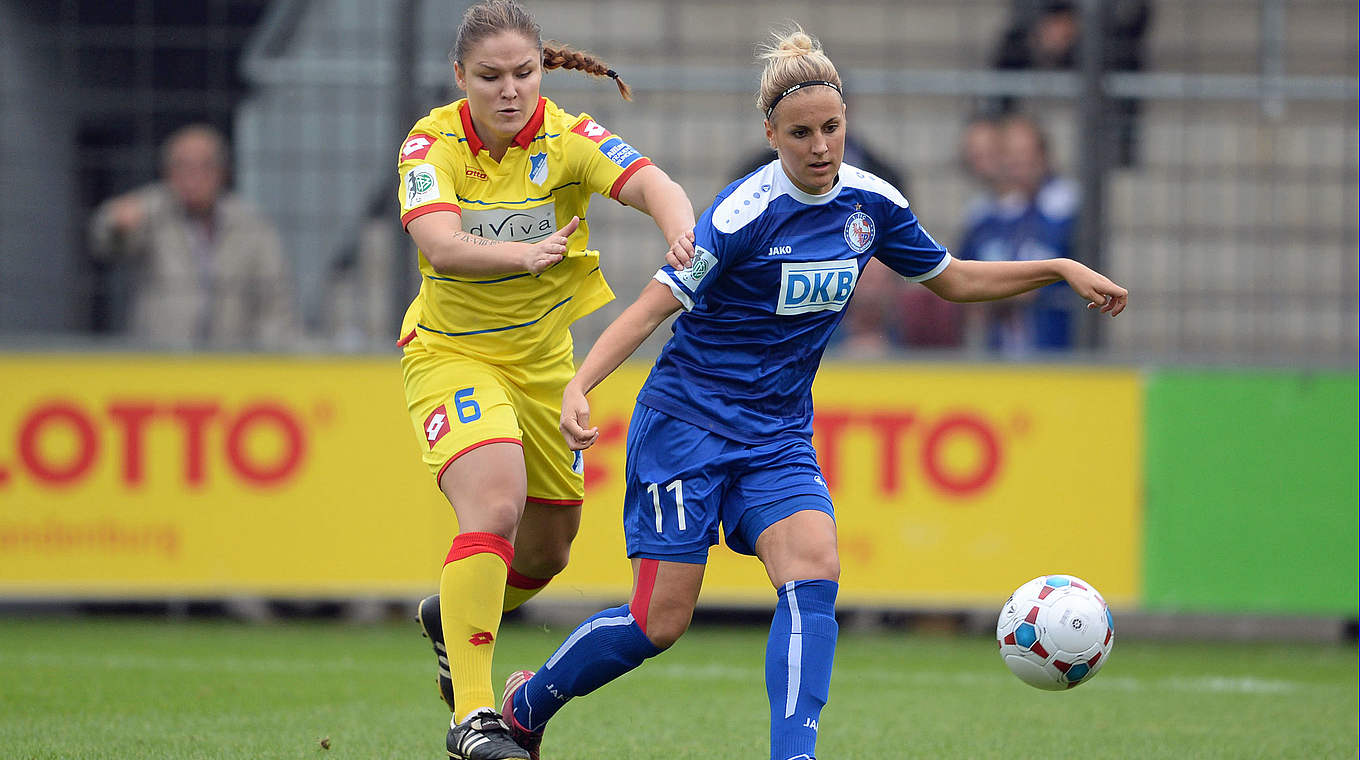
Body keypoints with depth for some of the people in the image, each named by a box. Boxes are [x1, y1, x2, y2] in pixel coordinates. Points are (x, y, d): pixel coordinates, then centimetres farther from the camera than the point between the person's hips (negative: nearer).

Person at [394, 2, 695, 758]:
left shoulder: (568, 139, -15)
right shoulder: (433, 143, -16)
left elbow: (653, 185, -32)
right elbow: (440, 244, -32)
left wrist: (683, 231, -54)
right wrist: (522, 254, -49)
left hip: (543, 357, 4)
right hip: (452, 351, -4)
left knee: (549, 547, 14)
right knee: (494, 504, -27)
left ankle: (451, 616, 47)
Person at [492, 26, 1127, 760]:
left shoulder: (870, 204, 0)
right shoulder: (748, 211, -19)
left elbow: (953, 279, 17)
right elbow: (653, 305, -21)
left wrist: (1061, 269, 8)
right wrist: (578, 386, -35)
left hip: (778, 432, 5)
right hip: (686, 423, -5)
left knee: (814, 573, -21)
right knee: (660, 620, -5)